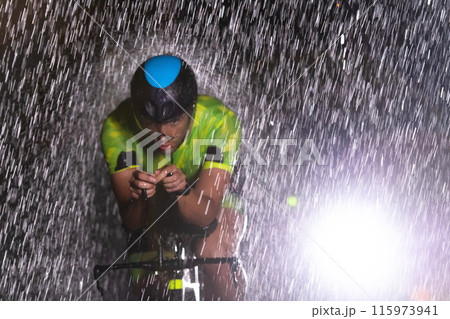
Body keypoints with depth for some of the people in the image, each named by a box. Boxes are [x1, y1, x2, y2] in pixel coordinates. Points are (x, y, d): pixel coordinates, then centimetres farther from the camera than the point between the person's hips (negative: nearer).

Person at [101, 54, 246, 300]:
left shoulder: (221, 121, -32)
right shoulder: (116, 130, -28)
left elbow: (205, 214, -34)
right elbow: (131, 222, -28)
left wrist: (183, 190, -55)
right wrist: (141, 198, -50)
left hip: (209, 207, -2)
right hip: (154, 213, 2)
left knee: (212, 254, -30)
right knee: (149, 289, -6)